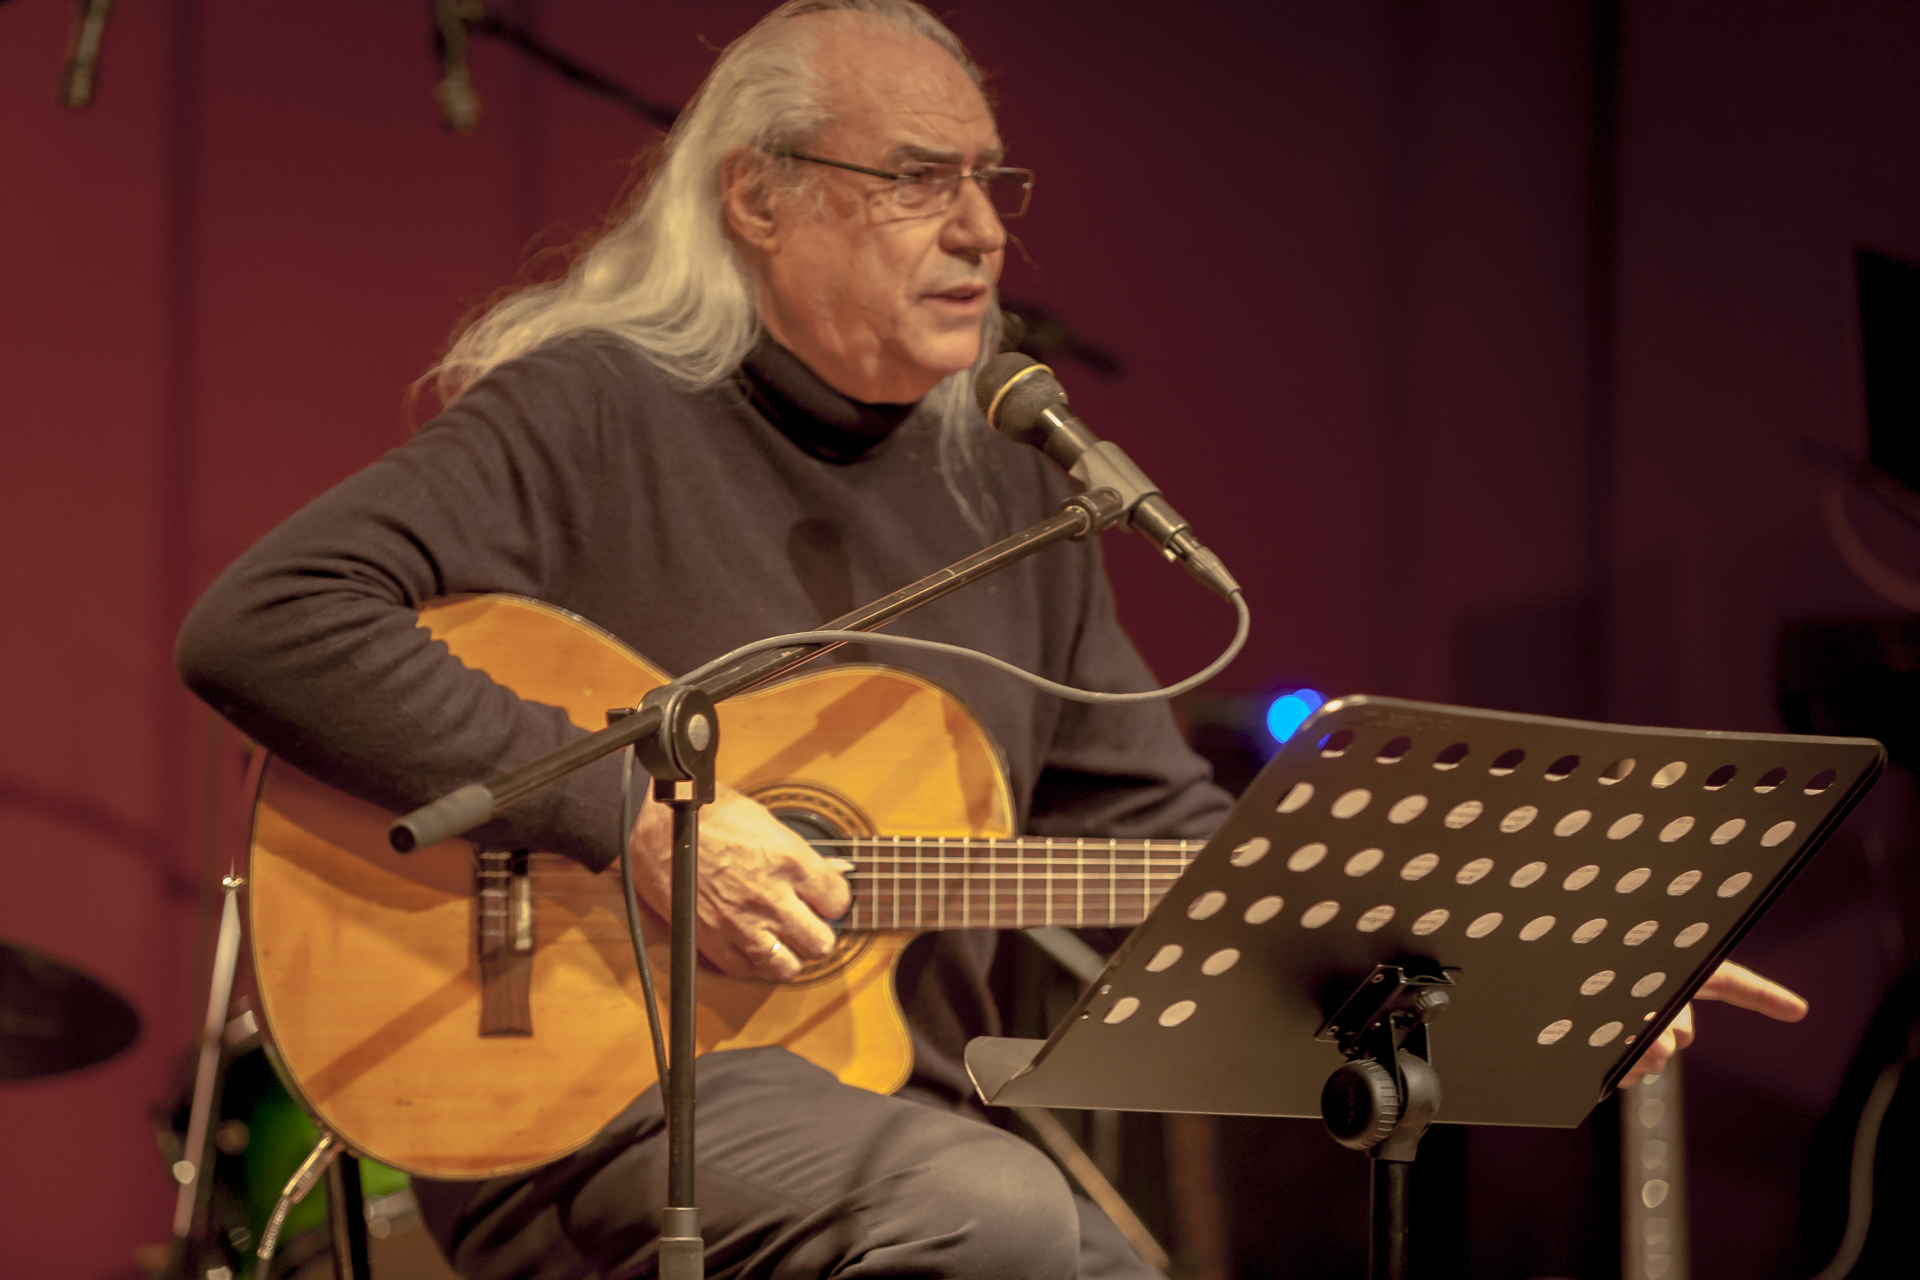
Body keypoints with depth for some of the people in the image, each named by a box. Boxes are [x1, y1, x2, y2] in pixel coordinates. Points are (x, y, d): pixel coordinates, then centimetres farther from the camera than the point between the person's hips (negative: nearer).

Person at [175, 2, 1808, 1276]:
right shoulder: (594, 416, -6)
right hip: (597, 1112, -7)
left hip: (906, 1116, 7)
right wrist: (630, 814, -22)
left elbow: (1162, 829, 19)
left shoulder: (1005, 496, 16)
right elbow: (261, 625, -17)